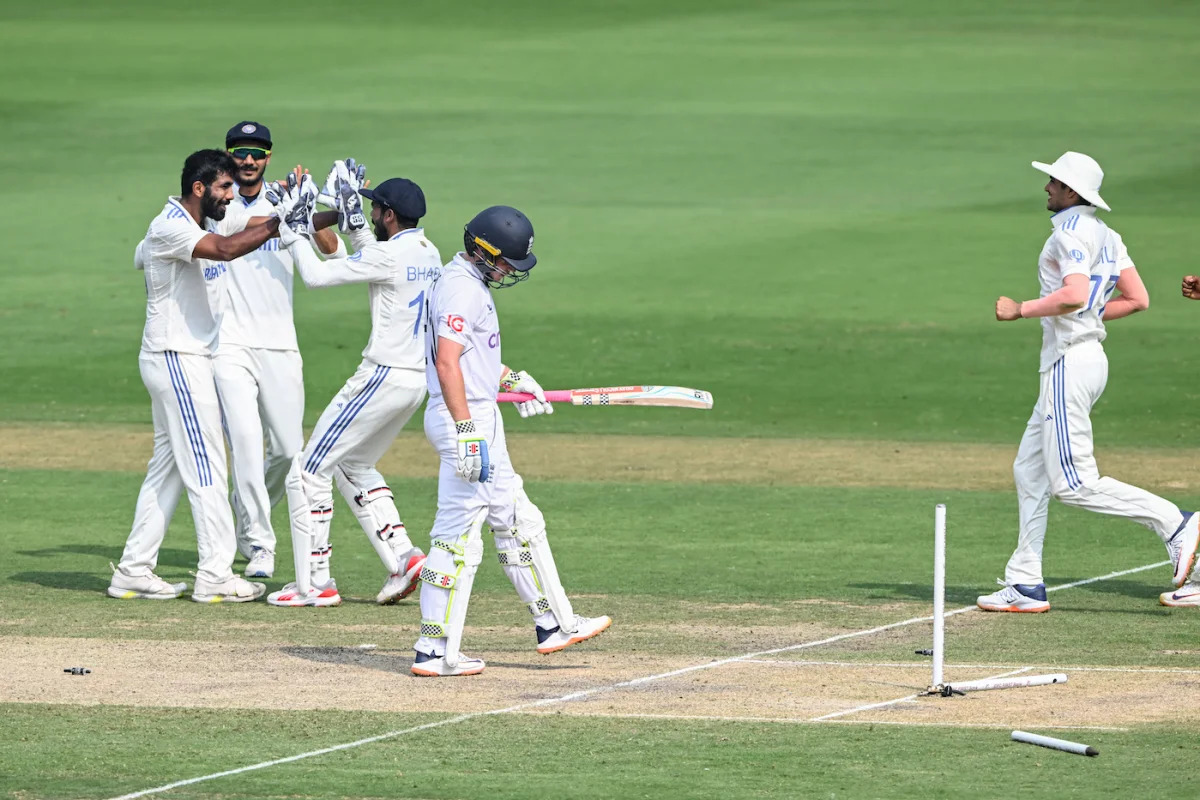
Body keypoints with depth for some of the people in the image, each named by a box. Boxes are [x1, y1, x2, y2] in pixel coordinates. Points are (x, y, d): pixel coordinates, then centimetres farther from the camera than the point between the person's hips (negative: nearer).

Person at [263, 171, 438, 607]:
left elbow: (316, 275, -15)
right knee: (354, 465, 26)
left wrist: (299, 225, -4)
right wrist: (352, 214, 20)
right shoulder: (429, 255, 10)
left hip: (383, 377, -9)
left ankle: (315, 584, -2)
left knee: (308, 470, -1)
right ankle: (403, 557, 13)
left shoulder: (390, 255, -17)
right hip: (417, 380, 9)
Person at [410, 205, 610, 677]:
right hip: (465, 419, -11)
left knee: (518, 522, 18)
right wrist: (467, 432, -31)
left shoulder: (470, 283, 16)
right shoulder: (462, 289, -18)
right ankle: (434, 652, -6)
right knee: (458, 537, -8)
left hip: (477, 420, 11)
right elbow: (447, 363, -27)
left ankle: (554, 624, 27)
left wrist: (512, 380, 26)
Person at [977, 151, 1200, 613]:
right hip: (1088, 359, 10)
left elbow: (1074, 295, -28)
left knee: (1073, 483, -12)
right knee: (1029, 472, 13)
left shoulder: (1071, 232, -13)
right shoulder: (1106, 237, 15)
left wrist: (1020, 310, -16)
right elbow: (1138, 300, 14)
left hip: (1070, 362, -10)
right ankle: (1025, 585, 14)